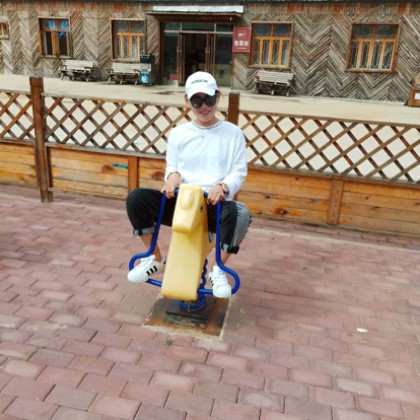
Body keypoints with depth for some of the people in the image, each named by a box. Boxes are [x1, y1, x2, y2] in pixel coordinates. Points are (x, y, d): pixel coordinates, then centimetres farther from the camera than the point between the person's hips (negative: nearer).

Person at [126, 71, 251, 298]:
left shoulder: (232, 133, 7)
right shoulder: (178, 133, 13)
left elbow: (239, 171, 3)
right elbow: (171, 166, 14)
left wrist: (223, 187, -20)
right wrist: (173, 175, -13)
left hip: (215, 204, -2)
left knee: (239, 213, -38)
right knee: (136, 198, -23)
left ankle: (217, 270, -12)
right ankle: (155, 259, -2)